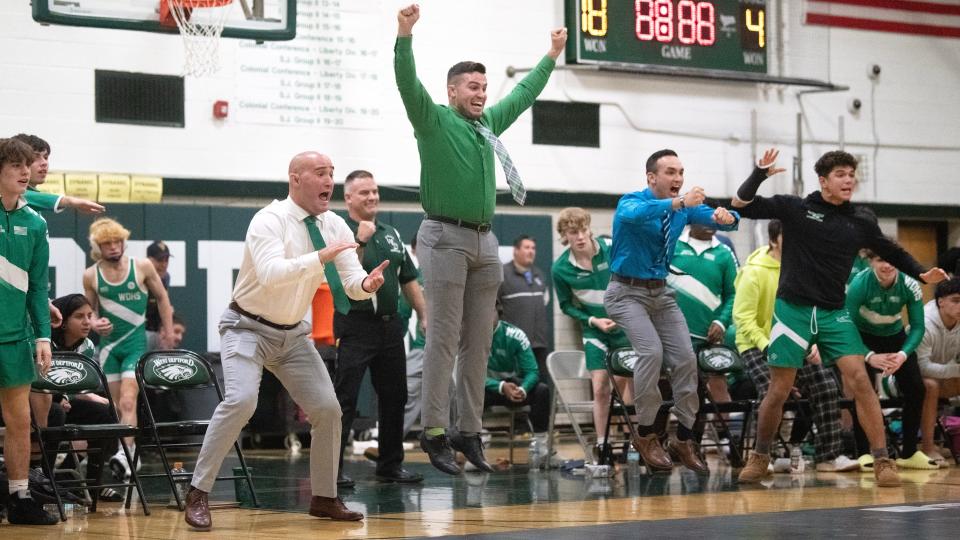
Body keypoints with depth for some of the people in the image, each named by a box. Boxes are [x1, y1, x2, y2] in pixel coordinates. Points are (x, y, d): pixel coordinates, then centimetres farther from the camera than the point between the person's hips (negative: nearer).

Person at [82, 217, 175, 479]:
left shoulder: (142, 267, -3)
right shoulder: (91, 275, 2)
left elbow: (162, 297, 11)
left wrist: (168, 331, 11)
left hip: (136, 342, -3)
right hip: (108, 344, 3)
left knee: (128, 402, -18)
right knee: (116, 405, 6)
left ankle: (125, 453, -30)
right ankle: (131, 456, 15)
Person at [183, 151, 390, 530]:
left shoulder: (335, 226, -3)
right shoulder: (270, 221, -21)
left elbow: (352, 282, -9)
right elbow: (271, 274, -37)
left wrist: (367, 283, -33)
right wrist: (321, 256, -44)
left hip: (293, 333, 6)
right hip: (249, 328, -6)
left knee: (327, 408, 1)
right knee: (241, 400, -27)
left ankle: (324, 499, 19)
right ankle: (198, 495, -17)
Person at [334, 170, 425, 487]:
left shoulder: (391, 234, 15)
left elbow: (408, 279, 20)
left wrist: (425, 316, 13)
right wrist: (360, 241, -27)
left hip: (390, 325, 7)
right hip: (355, 326, -7)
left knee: (394, 398, 11)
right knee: (344, 400, -8)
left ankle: (390, 465, 21)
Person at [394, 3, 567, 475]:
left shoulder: (489, 123, 17)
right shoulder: (433, 121, -2)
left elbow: (523, 95, 32)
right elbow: (407, 83, -17)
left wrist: (551, 57, 39)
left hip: (485, 242, 7)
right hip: (446, 238, -7)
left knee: (478, 343, 6)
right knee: (444, 339, -8)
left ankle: (469, 432, 11)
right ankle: (435, 432, -6)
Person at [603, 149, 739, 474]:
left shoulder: (684, 208, 2)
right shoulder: (631, 202, -14)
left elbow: (714, 217, -11)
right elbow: (634, 214, -39)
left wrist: (724, 217, -36)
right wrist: (678, 203, -52)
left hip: (661, 293, 6)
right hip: (627, 292, -6)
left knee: (685, 358, -3)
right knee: (651, 351, -23)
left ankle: (684, 438, 9)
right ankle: (646, 435, -10)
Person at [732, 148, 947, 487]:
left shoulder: (860, 224, 6)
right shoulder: (795, 208, -1)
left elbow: (893, 253, 18)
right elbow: (742, 205, -2)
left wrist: (923, 275, 2)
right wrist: (759, 174, -18)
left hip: (834, 313, 2)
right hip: (793, 309, -2)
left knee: (859, 379, -13)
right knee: (779, 391, 1)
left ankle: (883, 462, -10)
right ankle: (760, 457, 22)